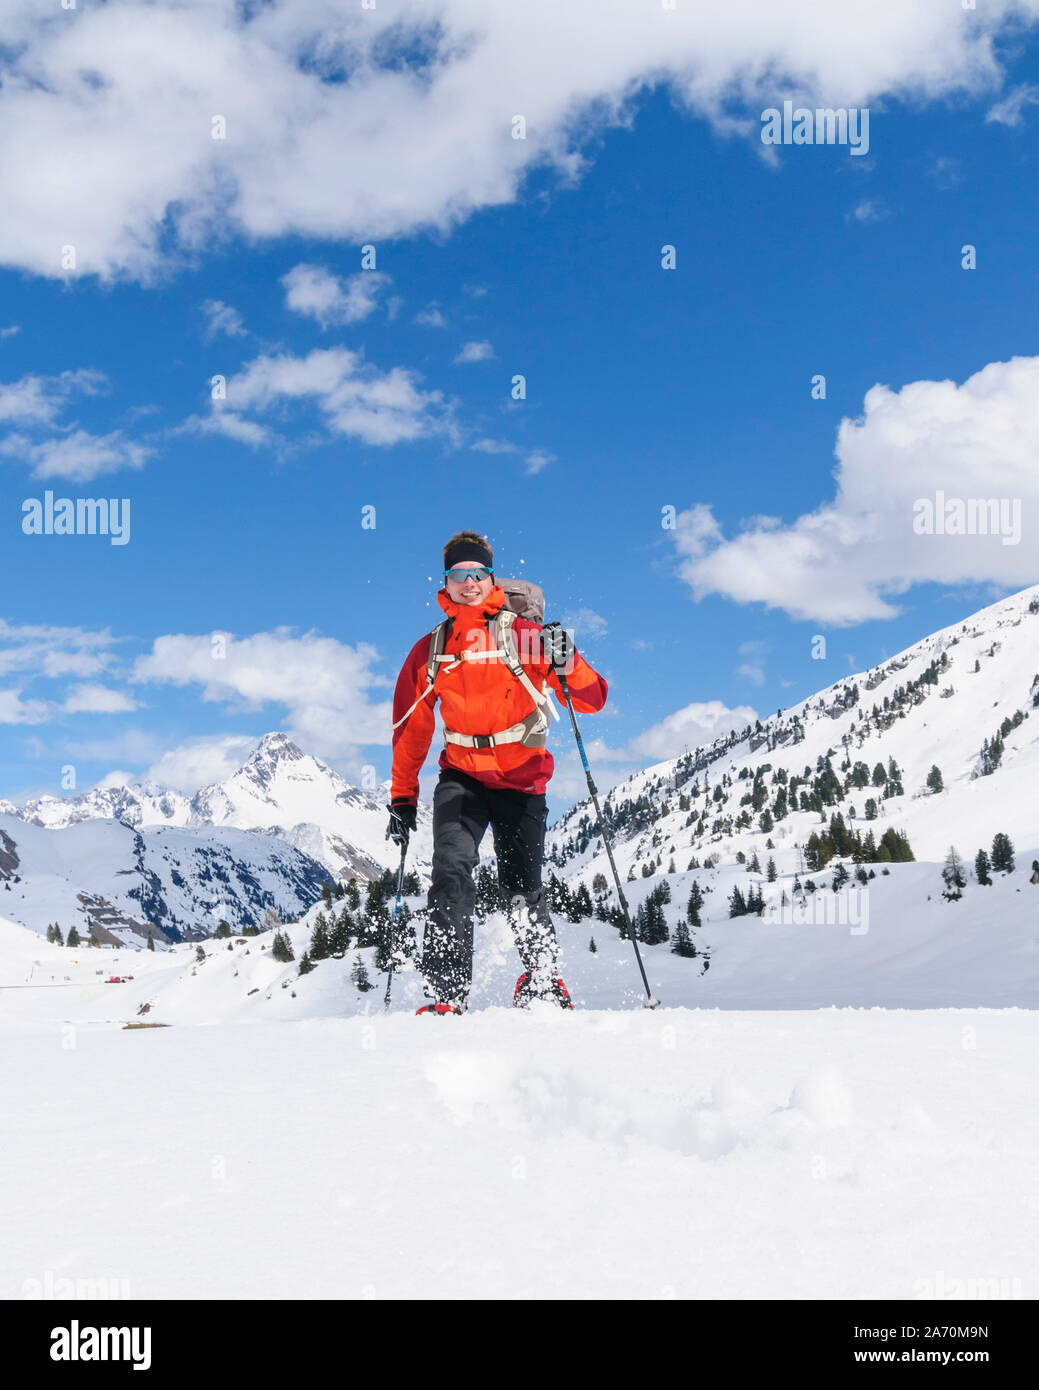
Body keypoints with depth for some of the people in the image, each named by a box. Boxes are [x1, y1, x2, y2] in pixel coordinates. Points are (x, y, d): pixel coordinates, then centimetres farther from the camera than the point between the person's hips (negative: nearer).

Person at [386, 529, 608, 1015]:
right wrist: (402, 798, 14)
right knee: (453, 870, -21)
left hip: (522, 780, -1)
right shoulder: (429, 652, 3)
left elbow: (591, 700, -9)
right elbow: (410, 730, 13)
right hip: (462, 778, 1)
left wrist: (565, 665, -29)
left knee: (523, 888, 5)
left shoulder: (525, 636, -5)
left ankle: (542, 978, 32)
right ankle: (445, 994, -19)